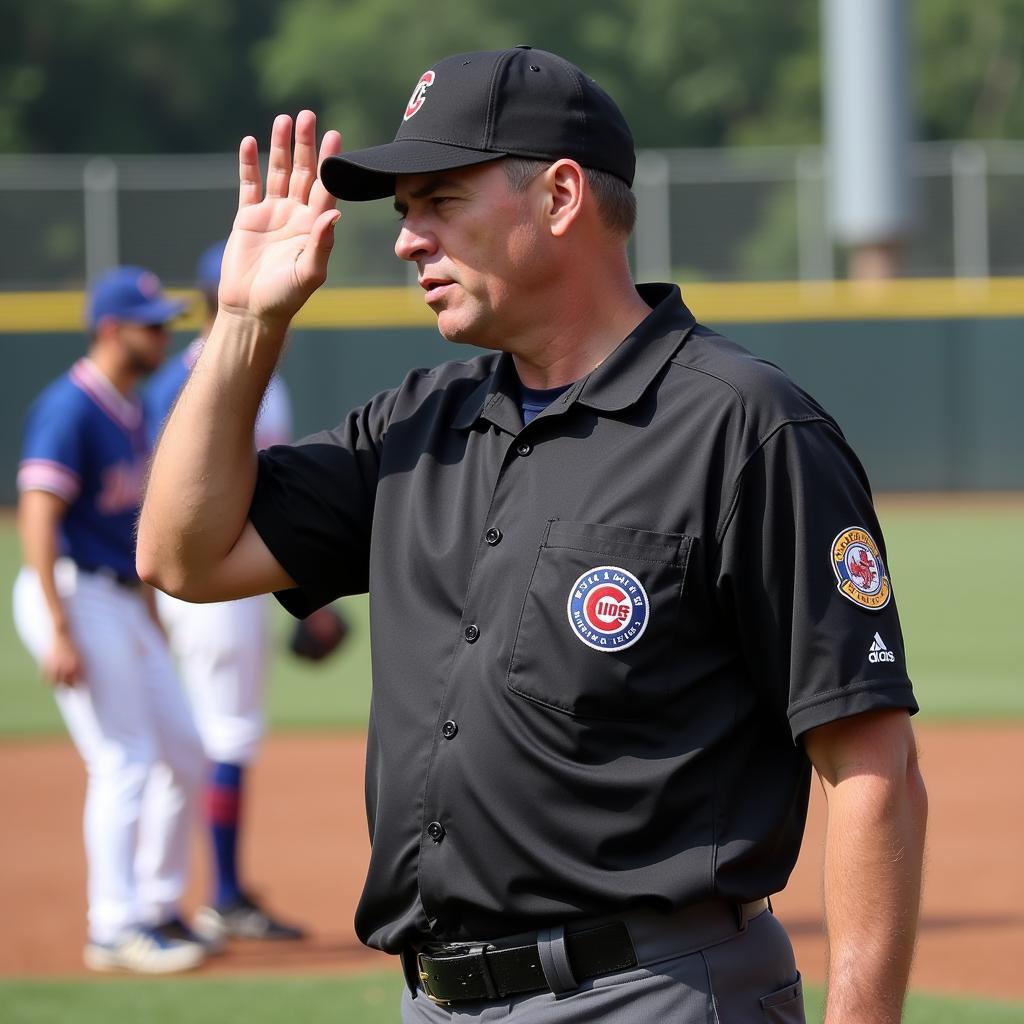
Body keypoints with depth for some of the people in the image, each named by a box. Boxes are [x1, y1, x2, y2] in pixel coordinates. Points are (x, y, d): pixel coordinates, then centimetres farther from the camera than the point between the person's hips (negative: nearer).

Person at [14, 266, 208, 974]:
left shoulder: (133, 412, 14)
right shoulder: (70, 409, -14)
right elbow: (38, 517, -20)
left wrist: (151, 619, 22)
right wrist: (60, 634, -25)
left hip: (125, 604, 9)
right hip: (76, 597, -9)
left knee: (183, 755, 11)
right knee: (124, 762, -11)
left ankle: (158, 911, 21)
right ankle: (116, 930, -5)